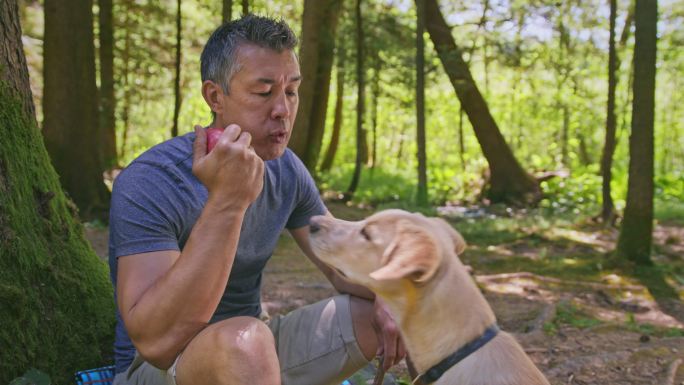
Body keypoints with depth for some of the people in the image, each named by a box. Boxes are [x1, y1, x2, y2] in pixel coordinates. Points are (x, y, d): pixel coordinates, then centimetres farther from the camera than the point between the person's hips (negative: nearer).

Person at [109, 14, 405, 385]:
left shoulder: (286, 170, -1)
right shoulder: (147, 184, -23)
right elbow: (156, 341, -34)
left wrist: (383, 297, -16)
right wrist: (226, 202, -41)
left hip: (254, 351, 7)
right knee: (245, 340, -37)